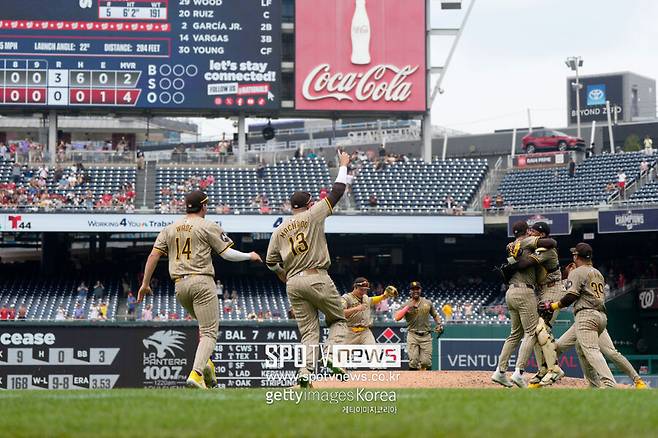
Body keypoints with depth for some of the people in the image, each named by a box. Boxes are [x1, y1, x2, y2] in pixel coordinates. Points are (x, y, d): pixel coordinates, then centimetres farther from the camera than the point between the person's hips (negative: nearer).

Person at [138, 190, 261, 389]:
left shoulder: (170, 229, 14)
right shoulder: (208, 227, -1)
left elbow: (153, 255, 7)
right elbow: (227, 253, -2)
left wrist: (145, 284, 11)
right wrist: (250, 256, 14)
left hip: (179, 286, 6)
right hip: (201, 282, -6)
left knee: (204, 324, 26)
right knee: (209, 331, -9)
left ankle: (205, 365, 8)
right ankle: (196, 373, -27)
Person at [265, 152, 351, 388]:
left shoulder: (279, 230, 12)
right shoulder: (313, 215, 1)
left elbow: (271, 261, 15)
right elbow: (337, 192, 5)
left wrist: (282, 274, 35)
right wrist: (343, 165, 18)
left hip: (293, 283, 4)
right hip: (317, 278, -4)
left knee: (309, 331, 7)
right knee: (338, 320, 10)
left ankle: (305, 371, -11)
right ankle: (332, 355, -15)